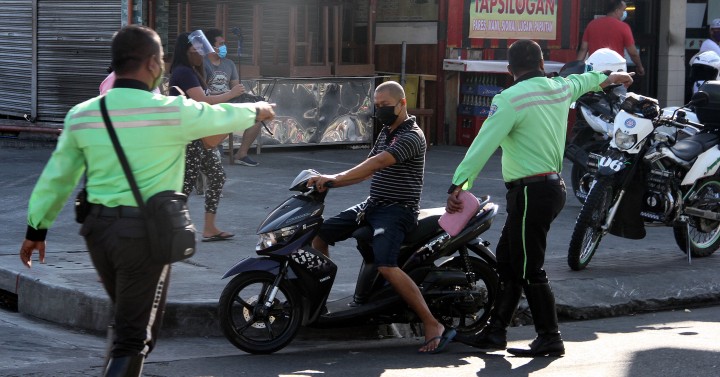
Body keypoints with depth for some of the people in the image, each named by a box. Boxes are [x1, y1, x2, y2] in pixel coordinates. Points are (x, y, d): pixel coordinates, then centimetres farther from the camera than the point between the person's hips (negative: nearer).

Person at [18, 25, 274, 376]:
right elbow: (223, 117, 6)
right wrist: (256, 111, 28)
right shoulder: (172, 111, -11)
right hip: (145, 232, -5)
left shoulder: (82, 115, 1)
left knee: (129, 320, 25)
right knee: (134, 338, 0)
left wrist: (37, 228, 18)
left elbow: (57, 176, 7)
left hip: (98, 228, 6)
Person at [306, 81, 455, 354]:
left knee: (386, 266, -30)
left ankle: (433, 326, -26)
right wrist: (331, 182, 3)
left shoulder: (411, 136, -15)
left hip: (398, 210, -10)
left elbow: (378, 163, -27)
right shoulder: (385, 133, 17)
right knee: (319, 234, 6)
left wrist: (336, 178, -34)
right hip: (373, 205, 10)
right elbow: (367, 172, 18)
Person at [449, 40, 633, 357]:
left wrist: (458, 186, -26)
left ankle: (550, 339, 3)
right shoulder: (561, 88, 9)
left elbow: (484, 144, -22)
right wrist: (609, 78, 54)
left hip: (530, 193, -9)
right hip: (554, 186, 9)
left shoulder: (510, 99, -14)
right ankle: (495, 332, 16)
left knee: (529, 271, -2)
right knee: (507, 261, 13)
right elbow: (581, 81, 33)